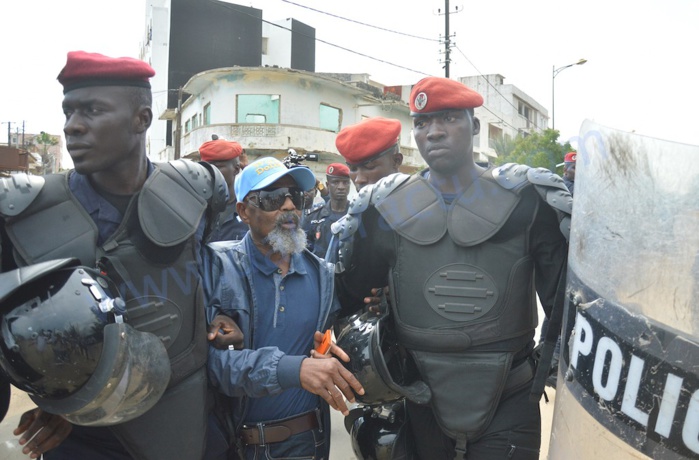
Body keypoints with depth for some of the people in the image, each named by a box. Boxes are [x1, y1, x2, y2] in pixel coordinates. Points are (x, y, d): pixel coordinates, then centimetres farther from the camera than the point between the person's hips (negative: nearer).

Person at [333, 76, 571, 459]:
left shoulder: (525, 200, -8)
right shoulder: (386, 209, -3)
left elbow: (566, 294, -5)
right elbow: (350, 296, 5)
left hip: (508, 406, -1)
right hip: (422, 408, 2)